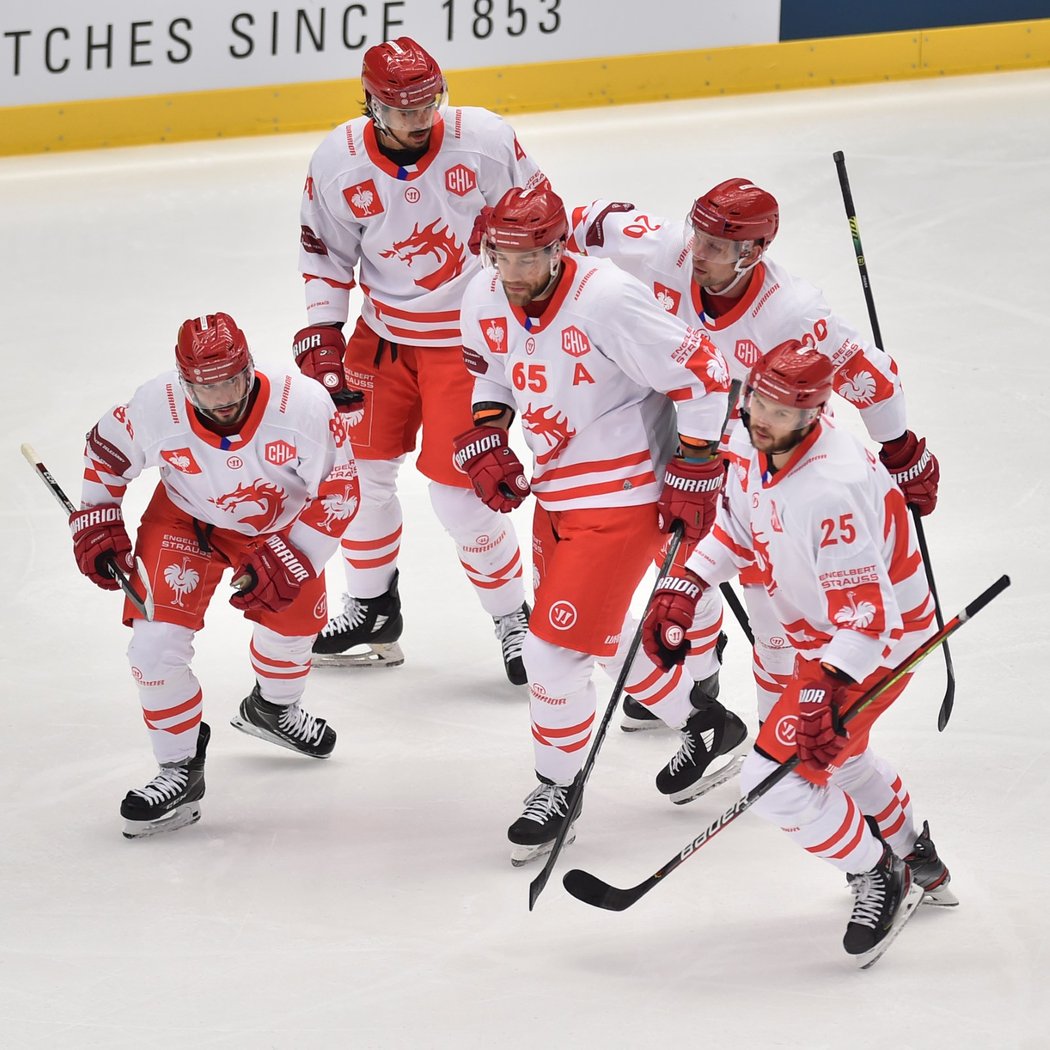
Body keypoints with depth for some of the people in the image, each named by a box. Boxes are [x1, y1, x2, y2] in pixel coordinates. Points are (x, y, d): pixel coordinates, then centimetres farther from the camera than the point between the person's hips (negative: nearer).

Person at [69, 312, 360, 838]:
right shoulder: (154, 408, -30)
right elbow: (105, 449, -7)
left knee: (292, 619, 13)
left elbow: (340, 489, -22)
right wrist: (96, 525, -8)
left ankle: (272, 707, 49)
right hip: (185, 520, -1)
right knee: (156, 640, -15)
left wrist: (287, 560, -25)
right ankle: (179, 772, 0)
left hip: (280, 524, 1)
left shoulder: (303, 406, -34)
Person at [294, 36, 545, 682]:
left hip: (469, 336, -4)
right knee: (362, 469, 8)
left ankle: (513, 616, 12)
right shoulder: (339, 162, -12)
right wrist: (322, 334, -3)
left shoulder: (485, 140, -17)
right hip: (384, 334, 4)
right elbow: (326, 253, 3)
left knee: (458, 492, -7)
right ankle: (373, 612, 28)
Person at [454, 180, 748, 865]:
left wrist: (695, 475, -17)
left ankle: (557, 789, 11)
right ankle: (706, 727, 43)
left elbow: (702, 376, -21)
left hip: (625, 494, -8)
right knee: (598, 635, 22)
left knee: (554, 646, -10)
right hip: (556, 492, 8)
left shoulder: (607, 302, -28)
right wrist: (484, 440, 3)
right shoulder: (485, 301, -6)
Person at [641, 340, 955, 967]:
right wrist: (682, 590, 4)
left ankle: (881, 881, 10)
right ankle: (917, 859, 53)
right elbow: (737, 529, 14)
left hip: (881, 643, -10)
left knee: (778, 777, -12)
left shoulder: (832, 491, -36)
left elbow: (866, 611, -35)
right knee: (836, 755, 31)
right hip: (826, 638, 10)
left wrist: (829, 695, -38)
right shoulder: (769, 452, -6)